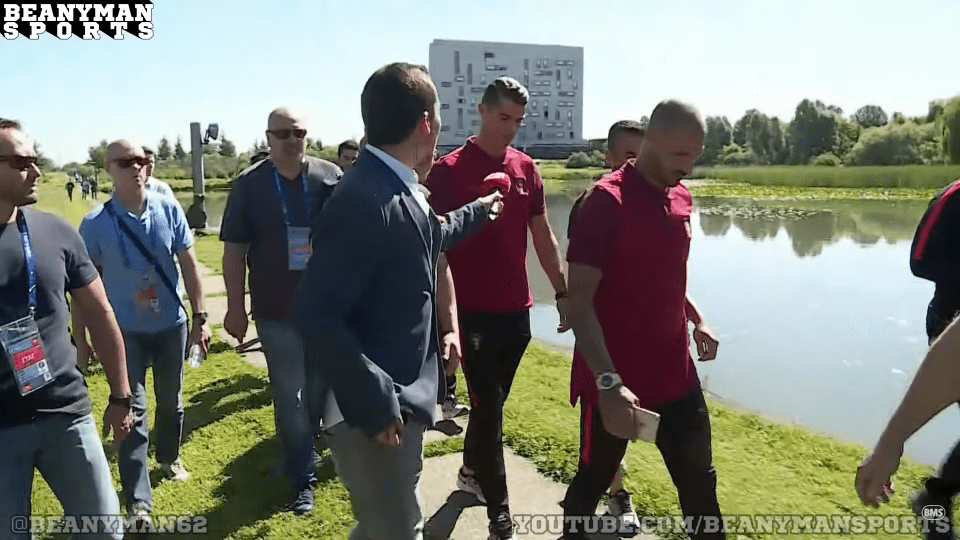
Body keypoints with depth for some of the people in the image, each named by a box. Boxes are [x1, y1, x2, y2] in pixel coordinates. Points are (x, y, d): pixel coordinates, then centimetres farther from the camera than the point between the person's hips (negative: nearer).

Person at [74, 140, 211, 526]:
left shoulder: (169, 210, -7)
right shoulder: (96, 223, -12)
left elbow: (189, 265, -1)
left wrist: (200, 317, -1)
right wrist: (80, 338, -3)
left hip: (171, 325, 2)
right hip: (124, 330, -2)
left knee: (171, 400, 19)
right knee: (132, 411, 0)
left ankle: (169, 457, 45)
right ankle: (138, 502, 9)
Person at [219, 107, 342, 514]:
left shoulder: (331, 177, 0)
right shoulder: (249, 185, -2)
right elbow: (234, 251, 0)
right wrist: (236, 308, -2)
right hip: (277, 313, -1)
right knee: (290, 399, 8)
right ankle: (302, 480, 23)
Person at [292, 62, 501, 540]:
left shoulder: (396, 190, 6)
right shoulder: (362, 199, -26)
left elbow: (425, 241, 27)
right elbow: (317, 314, -30)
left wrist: (479, 211, 40)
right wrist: (376, 402, -26)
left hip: (400, 398, 9)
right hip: (374, 410, -9)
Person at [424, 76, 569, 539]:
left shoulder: (526, 169, 7)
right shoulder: (448, 170, -8)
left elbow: (542, 236, 12)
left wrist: (563, 292, 10)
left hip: (517, 309, 5)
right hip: (471, 311, -5)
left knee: (491, 402, 18)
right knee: (489, 409, -1)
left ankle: (470, 471, 42)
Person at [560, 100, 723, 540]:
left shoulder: (680, 198, 7)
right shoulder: (607, 200, -16)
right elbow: (579, 301, -20)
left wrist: (696, 320, 9)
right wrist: (607, 381, -27)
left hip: (676, 374, 7)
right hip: (616, 381, -6)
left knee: (700, 481, 16)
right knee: (593, 479, 12)